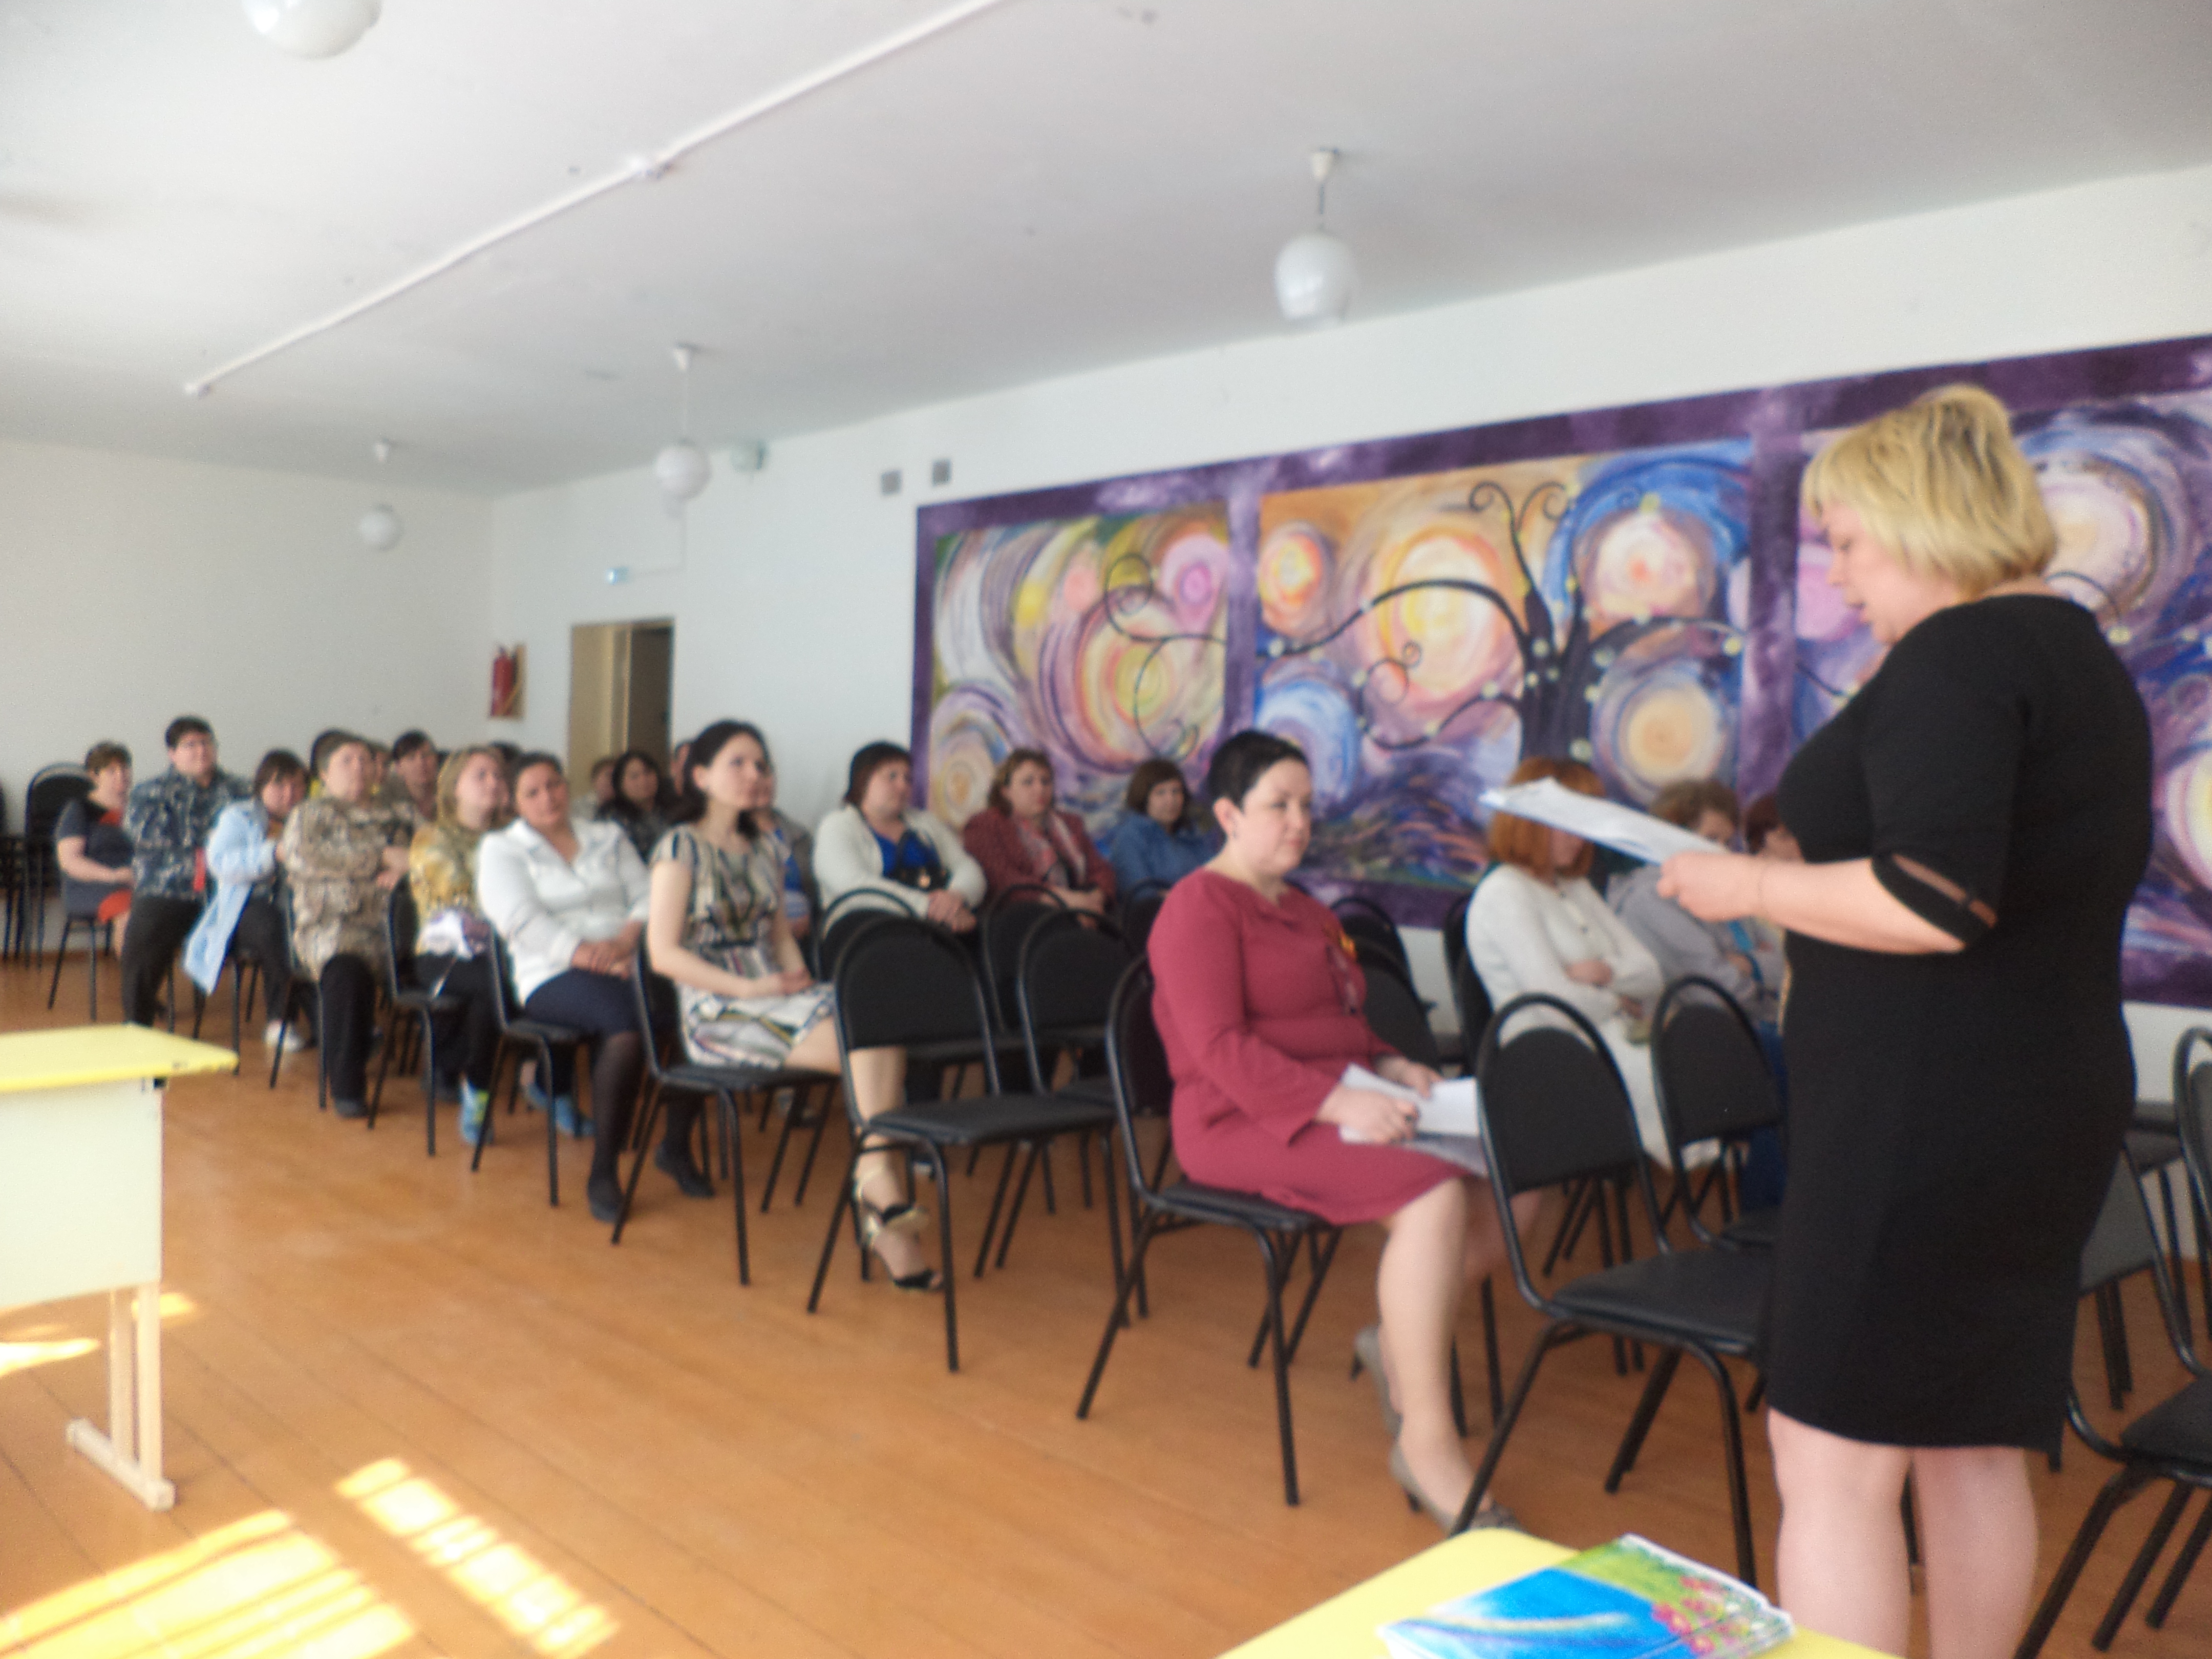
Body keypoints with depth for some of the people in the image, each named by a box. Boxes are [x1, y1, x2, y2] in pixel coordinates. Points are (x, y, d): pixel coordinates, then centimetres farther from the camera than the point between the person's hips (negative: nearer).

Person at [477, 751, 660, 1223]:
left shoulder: (609, 838, 24)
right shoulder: (500, 849, 12)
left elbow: (646, 897, 11)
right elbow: (523, 920, -5)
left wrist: (625, 941, -11)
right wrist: (586, 954, -18)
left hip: (629, 962, 4)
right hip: (554, 976, -4)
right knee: (626, 1024, -37)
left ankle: (677, 1146, -12)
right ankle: (602, 1173, -26)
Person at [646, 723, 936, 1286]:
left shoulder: (765, 848, 18)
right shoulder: (681, 848, -2)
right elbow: (664, 953, -9)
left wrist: (797, 977, 1)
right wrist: (748, 988, -17)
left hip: (777, 995, 6)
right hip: (717, 1014, -6)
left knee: (883, 1034, -26)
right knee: (868, 1044, -28)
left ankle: (880, 1187, -29)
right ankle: (880, 1184, -19)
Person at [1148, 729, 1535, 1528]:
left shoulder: (1307, 911, 22)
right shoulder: (1199, 906, -6)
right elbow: (1220, 1049, -17)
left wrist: (1391, 1067, 6)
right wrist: (1340, 1103, -26)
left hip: (1338, 1103, 9)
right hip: (1245, 1121, -9)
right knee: (1432, 1194, -31)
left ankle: (1401, 1339, 8)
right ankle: (1426, 1439, -22)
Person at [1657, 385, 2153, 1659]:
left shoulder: (1958, 655, -16)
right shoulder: (2086, 655, 15)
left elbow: (1933, 906, -25)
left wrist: (1751, 886, -12)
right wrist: (1807, 880, 16)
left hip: (1924, 1114, -10)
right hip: (2051, 1096, 10)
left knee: (1833, 1456, -3)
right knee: (1973, 1444, 18)